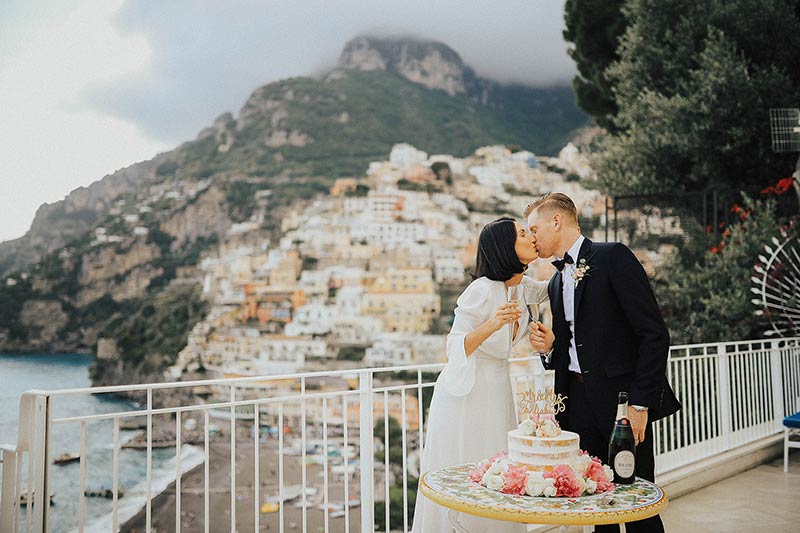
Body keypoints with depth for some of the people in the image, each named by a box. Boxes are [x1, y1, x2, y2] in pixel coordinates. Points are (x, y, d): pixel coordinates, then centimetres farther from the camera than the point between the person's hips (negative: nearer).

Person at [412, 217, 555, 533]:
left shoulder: (524, 287, 2)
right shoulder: (482, 290, -20)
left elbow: (549, 291, 26)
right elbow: (455, 347, -19)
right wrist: (490, 325, -35)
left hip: (497, 394, 7)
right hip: (466, 397, -7)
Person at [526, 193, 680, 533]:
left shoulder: (613, 257, -7)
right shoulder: (556, 282, 17)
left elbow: (654, 334, -12)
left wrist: (640, 403, -16)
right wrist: (548, 348, -2)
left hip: (622, 399, -7)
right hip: (578, 402, 7)